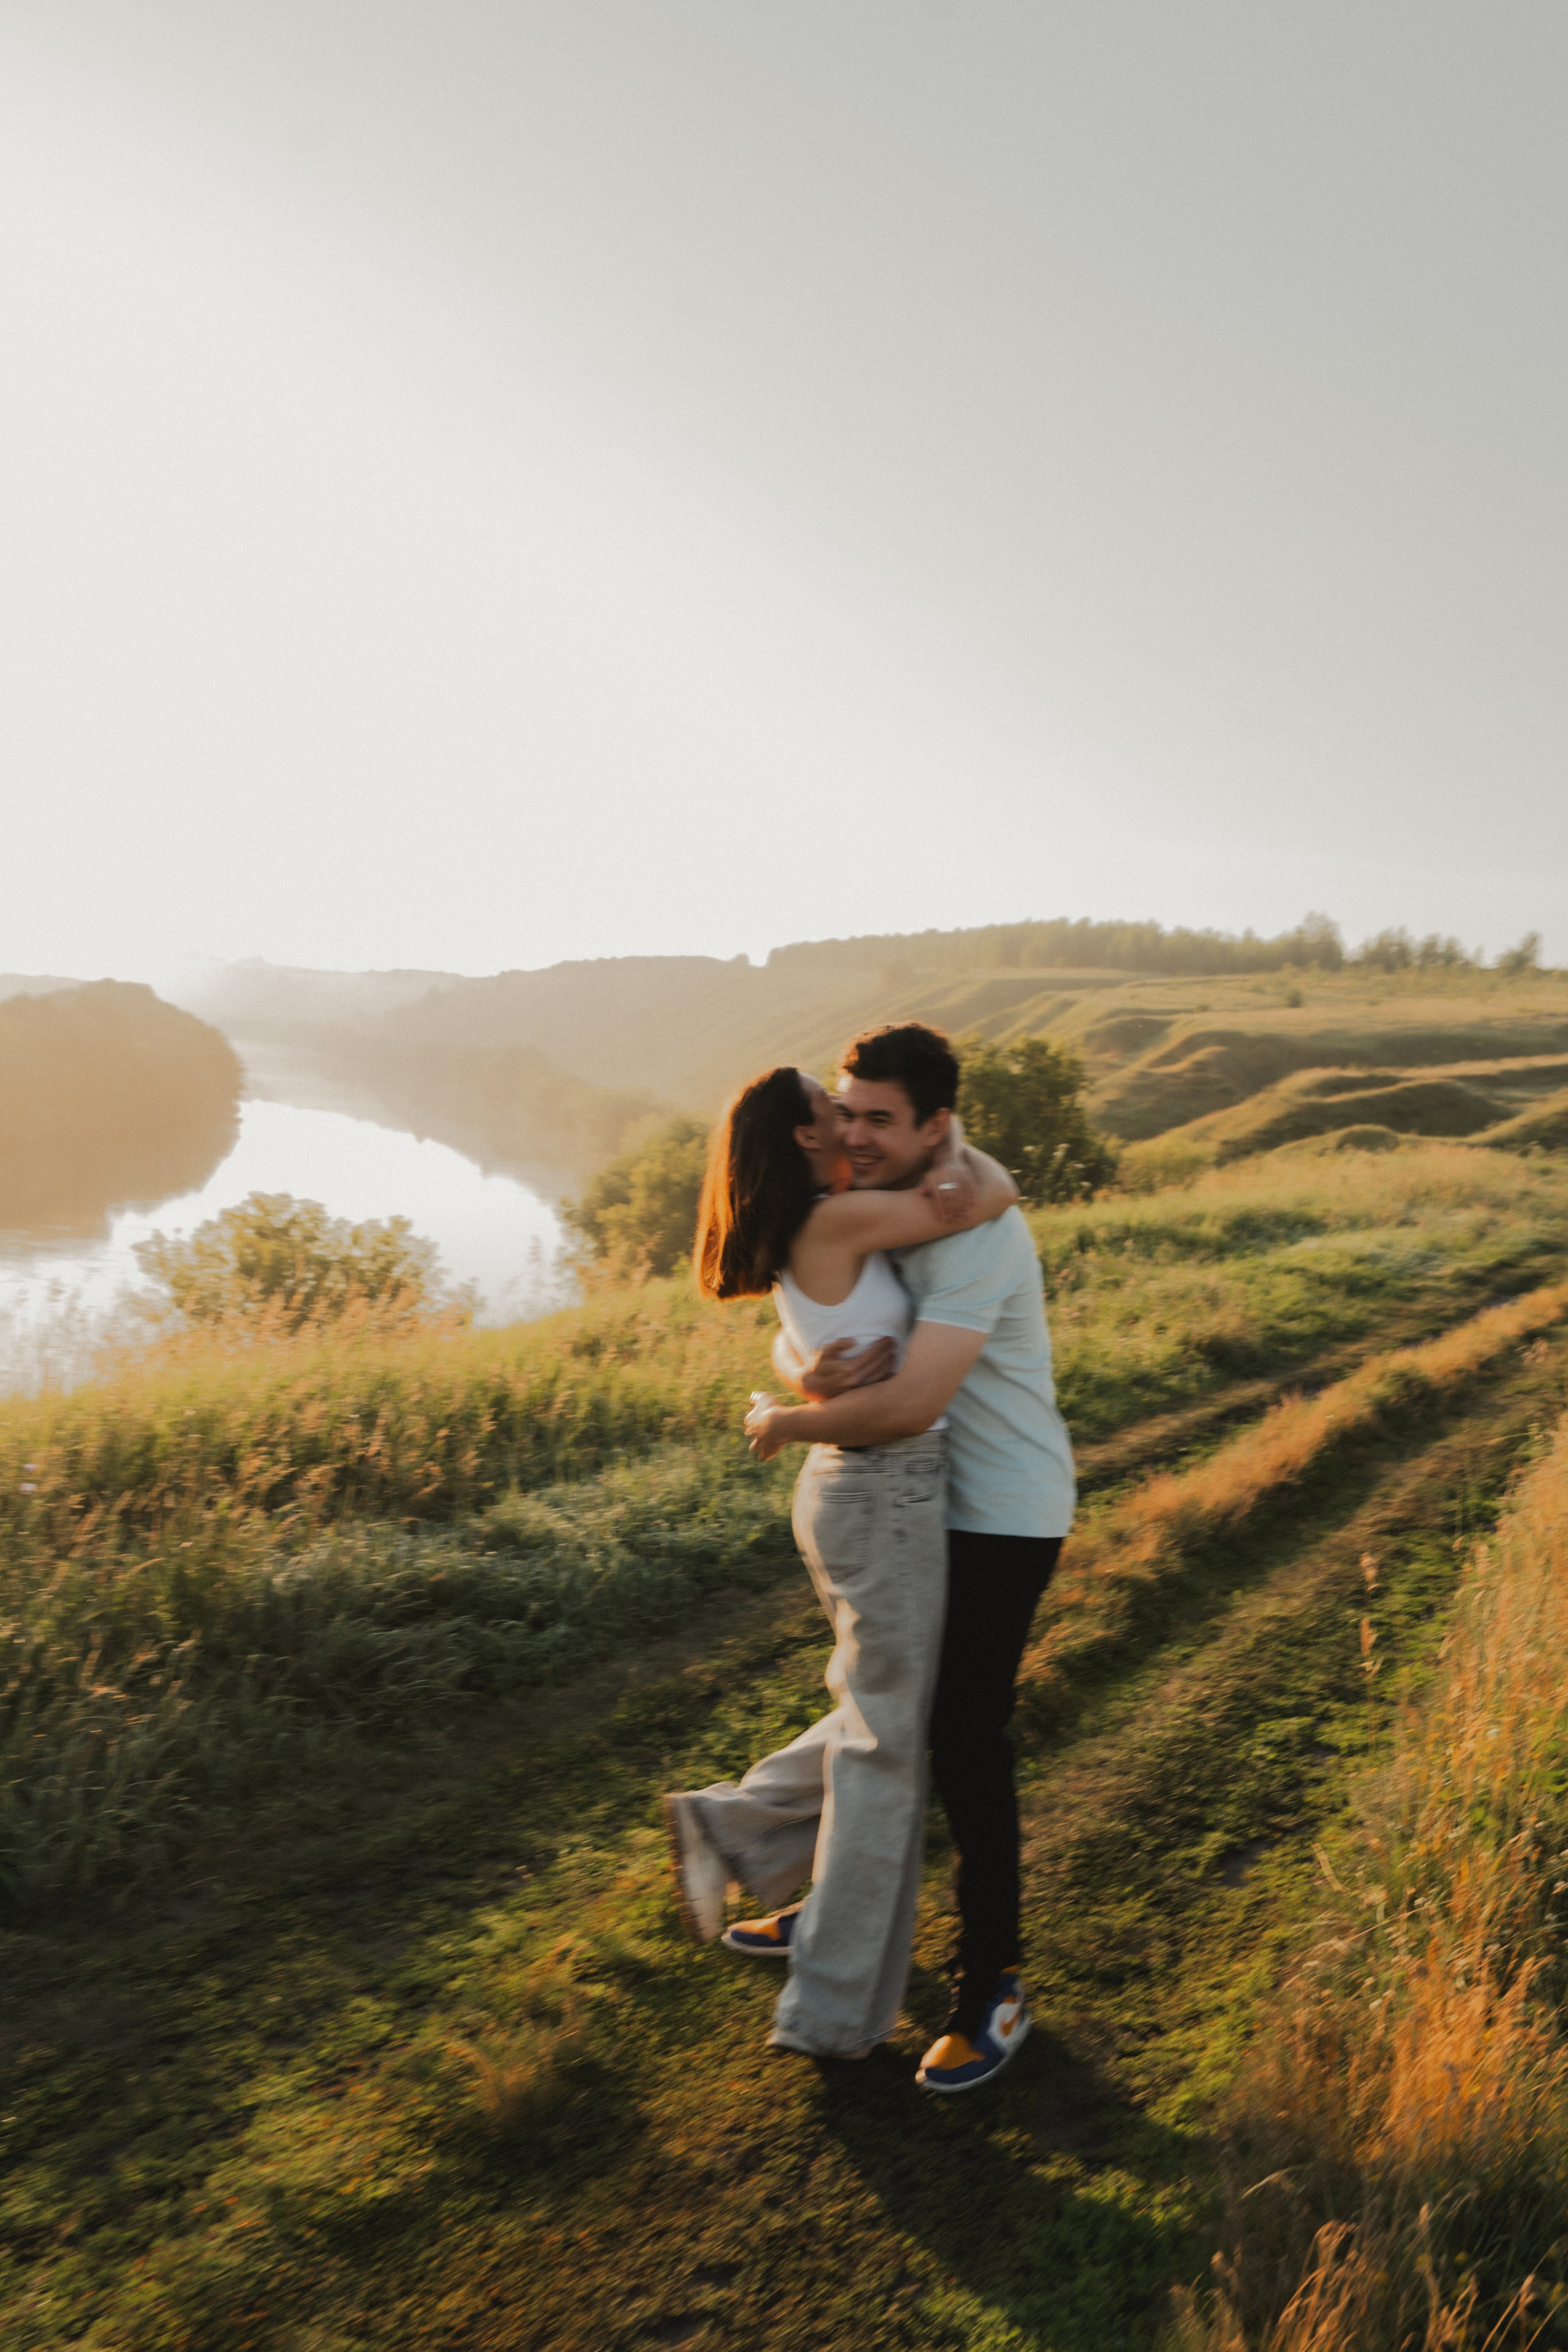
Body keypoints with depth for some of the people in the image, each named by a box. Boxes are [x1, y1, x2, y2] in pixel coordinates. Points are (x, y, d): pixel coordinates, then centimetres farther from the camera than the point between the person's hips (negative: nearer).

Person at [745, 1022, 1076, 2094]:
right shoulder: (864, 1212, 2)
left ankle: (993, 1986, 15)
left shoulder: (978, 1236, -28)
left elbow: (910, 1404, -36)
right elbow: (796, 1329, 2)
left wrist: (784, 1426, -20)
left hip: (1002, 1518, -9)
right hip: (917, 1502, 9)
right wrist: (803, 1369, -23)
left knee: (967, 1740, -3)